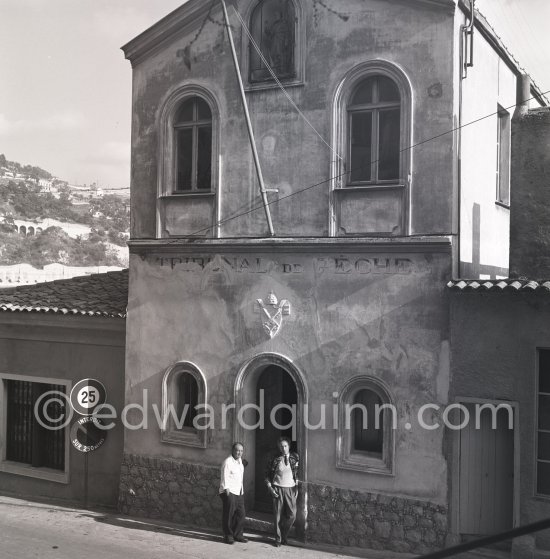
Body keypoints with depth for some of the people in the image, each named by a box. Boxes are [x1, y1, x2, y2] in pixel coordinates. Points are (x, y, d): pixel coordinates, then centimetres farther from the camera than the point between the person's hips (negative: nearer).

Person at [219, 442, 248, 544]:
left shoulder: (240, 461, 14)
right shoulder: (227, 461, -11)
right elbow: (224, 477, -14)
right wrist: (226, 489, -19)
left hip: (239, 492, 8)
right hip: (229, 492, -8)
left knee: (241, 514, 7)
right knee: (228, 515, -2)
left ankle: (238, 535, 18)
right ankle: (228, 536, 8)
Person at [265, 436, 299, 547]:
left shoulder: (295, 457, 2)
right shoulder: (275, 460, -3)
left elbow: (298, 473, 12)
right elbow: (268, 475, 5)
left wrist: (297, 487, 7)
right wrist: (270, 488, -5)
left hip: (291, 489, 1)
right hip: (278, 489, -1)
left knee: (292, 515, -4)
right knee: (278, 515, 2)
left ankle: (284, 535, 20)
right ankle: (278, 539, 16)